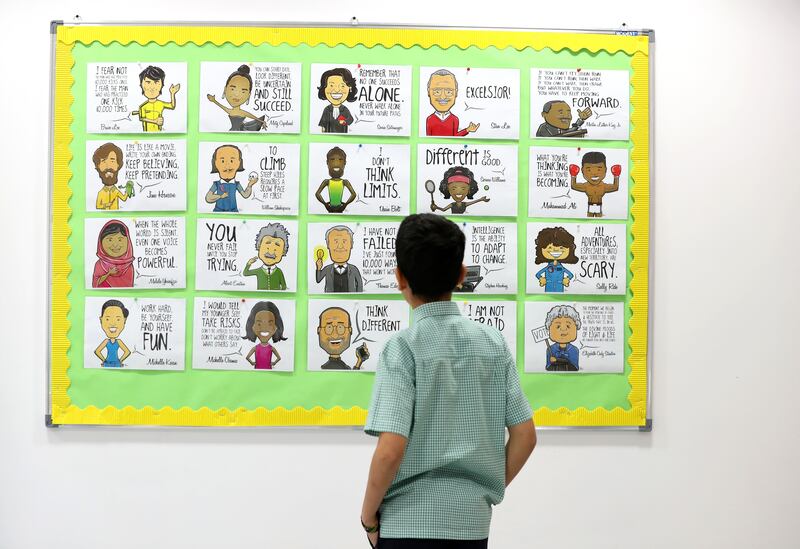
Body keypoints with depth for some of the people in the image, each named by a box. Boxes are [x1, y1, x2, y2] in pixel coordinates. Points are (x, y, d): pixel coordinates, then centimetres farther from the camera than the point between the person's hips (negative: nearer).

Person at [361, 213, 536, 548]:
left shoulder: (402, 348, -12)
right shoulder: (493, 342, 1)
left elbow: (390, 450, -20)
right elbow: (525, 436, 2)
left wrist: (368, 515, -5)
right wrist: (490, 490, 13)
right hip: (473, 522, 5)